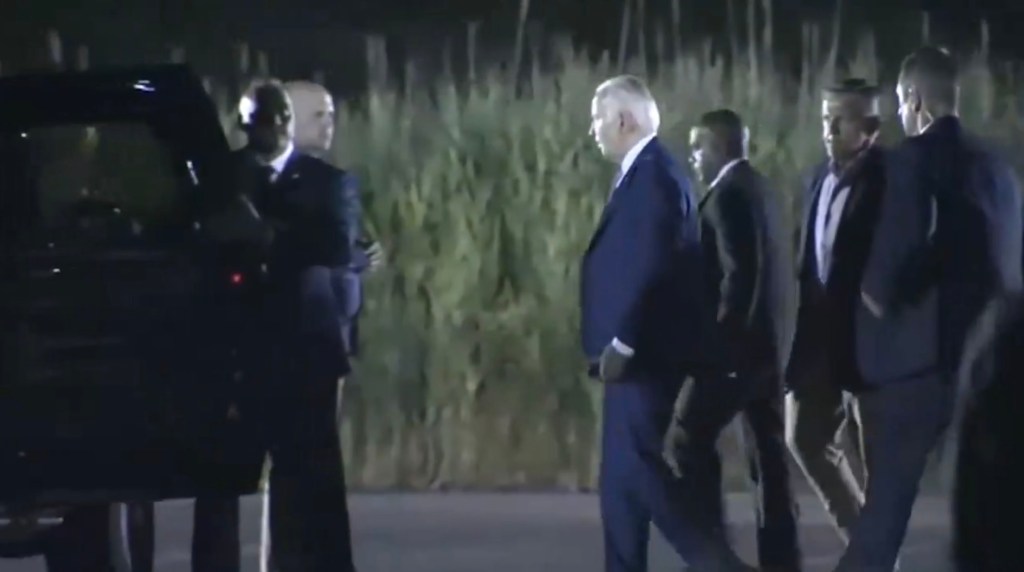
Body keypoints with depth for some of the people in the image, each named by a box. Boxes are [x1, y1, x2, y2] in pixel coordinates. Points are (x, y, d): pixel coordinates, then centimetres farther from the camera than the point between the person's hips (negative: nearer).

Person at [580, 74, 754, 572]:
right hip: (636, 351, 10)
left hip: (643, 351, -10)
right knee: (623, 475, 10)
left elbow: (653, 266, -23)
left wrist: (621, 343, -22)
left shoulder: (652, 175, -15)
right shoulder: (644, 173, 16)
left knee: (638, 467, -12)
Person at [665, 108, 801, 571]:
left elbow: (740, 273, -22)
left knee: (688, 442, -5)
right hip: (769, 340, 10)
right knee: (769, 452, 7)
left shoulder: (730, 193, -13)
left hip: (738, 341, -10)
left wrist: (722, 339, -20)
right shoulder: (760, 189, 16)